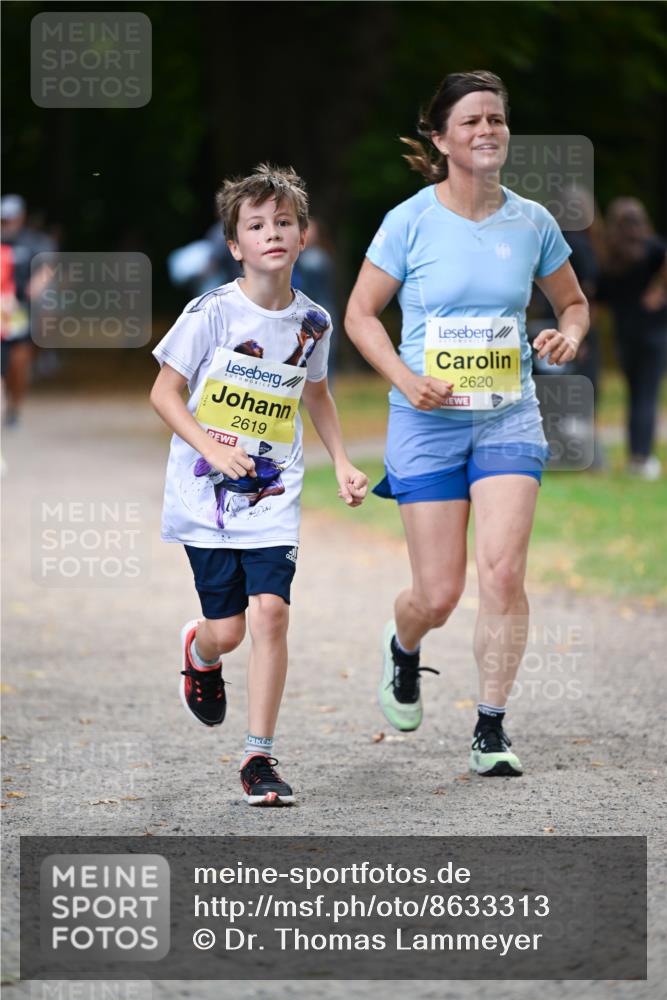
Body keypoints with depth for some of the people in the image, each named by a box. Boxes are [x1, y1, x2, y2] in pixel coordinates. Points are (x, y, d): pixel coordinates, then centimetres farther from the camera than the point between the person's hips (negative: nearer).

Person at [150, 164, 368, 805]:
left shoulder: (311, 323, 2)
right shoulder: (213, 313, -11)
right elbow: (164, 393, -5)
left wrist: (341, 463, 13)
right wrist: (211, 448, -18)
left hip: (273, 497, 2)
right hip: (204, 495, -2)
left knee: (270, 612, -14)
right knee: (227, 629, 0)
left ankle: (259, 758, -5)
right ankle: (200, 654, 40)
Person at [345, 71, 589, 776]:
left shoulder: (531, 222, 1)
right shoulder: (411, 221, -7)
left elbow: (573, 301, 16)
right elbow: (359, 313, 0)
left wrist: (569, 335, -7)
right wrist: (406, 379, -14)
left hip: (509, 420, 2)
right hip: (429, 421, -2)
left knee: (502, 571, -15)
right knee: (439, 596, -1)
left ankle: (491, 730, -2)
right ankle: (402, 645, 37)